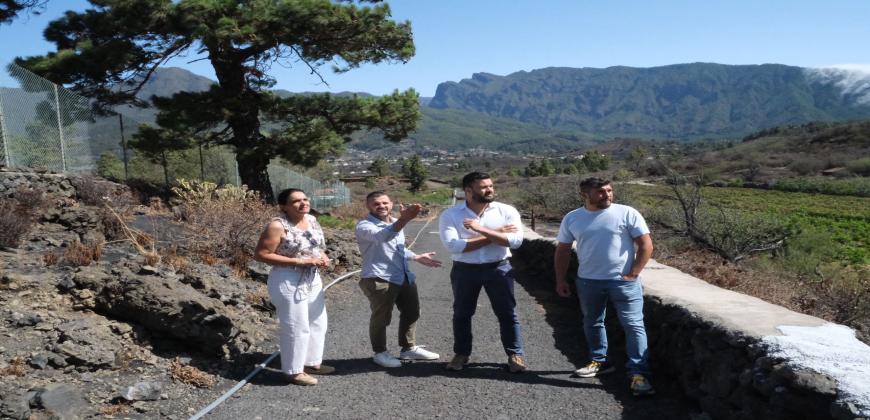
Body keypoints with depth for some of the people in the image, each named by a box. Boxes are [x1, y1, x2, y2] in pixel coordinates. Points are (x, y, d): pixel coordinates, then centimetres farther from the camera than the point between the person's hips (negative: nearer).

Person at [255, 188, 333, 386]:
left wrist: (323, 256, -5)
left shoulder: (312, 220, 5)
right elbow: (260, 254, -21)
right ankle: (294, 371, 18)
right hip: (288, 282, -8)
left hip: (313, 279, 9)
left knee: (317, 323, 19)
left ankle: (313, 362, 36)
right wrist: (300, 261, -24)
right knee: (296, 327, 1)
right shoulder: (278, 226, -18)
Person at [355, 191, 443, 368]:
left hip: (404, 277, 8)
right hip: (379, 280, -8)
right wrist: (403, 220, -49)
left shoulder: (396, 222, 14)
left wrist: (417, 257, 24)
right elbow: (383, 237, -37)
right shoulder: (364, 226, -14)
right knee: (381, 318, 3)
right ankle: (380, 353, 23)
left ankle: (409, 348, 33)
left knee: (412, 312, 17)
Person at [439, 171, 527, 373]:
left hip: (498, 268, 0)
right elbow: (453, 245, -20)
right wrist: (496, 235, -17)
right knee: (461, 314, 12)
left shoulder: (507, 211, -5)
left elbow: (515, 240, -16)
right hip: (464, 270, 0)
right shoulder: (450, 214, -8)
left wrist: (482, 230, -24)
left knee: (507, 314, 6)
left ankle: (515, 355, 22)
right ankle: (461, 354, 30)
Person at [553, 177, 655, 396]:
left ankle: (638, 373, 0)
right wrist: (560, 280, 5)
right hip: (588, 281, 4)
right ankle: (599, 361, 34)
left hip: (623, 281, -3)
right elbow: (562, 251, 8)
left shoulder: (627, 213, -8)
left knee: (634, 325, -5)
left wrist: (633, 274, -11)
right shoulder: (572, 218, 2)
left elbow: (646, 245, -7)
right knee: (592, 324, 16)